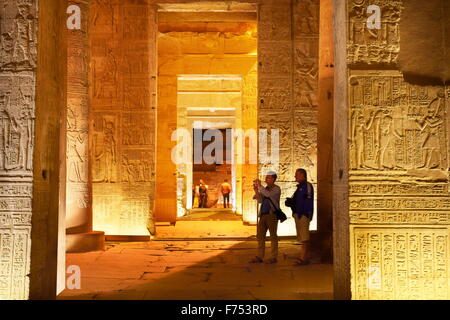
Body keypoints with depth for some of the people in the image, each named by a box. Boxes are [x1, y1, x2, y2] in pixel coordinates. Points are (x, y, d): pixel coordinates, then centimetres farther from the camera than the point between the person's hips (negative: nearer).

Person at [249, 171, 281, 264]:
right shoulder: (265, 189, 16)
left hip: (272, 215, -7)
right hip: (263, 214, 7)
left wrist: (259, 186, -19)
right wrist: (256, 190, -4)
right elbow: (260, 200, 6)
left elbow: (268, 194, -24)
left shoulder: (276, 189, -5)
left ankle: (274, 257, 8)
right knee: (260, 235, 7)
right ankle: (259, 257, 13)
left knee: (273, 236, 1)